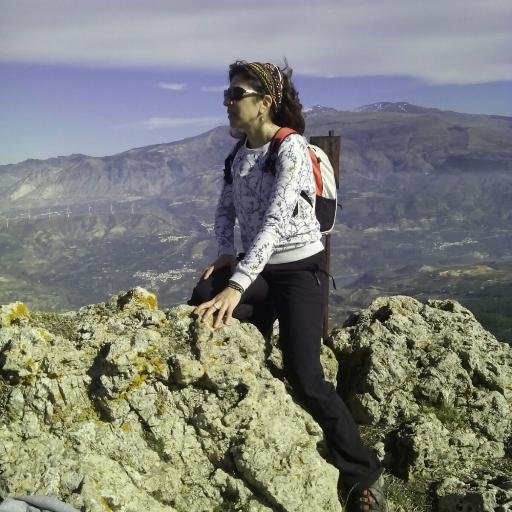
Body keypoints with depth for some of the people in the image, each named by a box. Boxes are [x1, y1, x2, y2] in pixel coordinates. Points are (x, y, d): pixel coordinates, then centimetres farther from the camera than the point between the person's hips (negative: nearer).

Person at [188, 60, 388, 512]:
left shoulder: (291, 147, -16)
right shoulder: (240, 152, 8)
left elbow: (274, 222, -27)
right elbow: (226, 210, 14)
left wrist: (236, 286, -34)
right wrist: (226, 253, -7)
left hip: (300, 269, -7)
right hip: (261, 271, 7)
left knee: (304, 378, -15)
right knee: (202, 297, -21)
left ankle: (365, 476, 6)